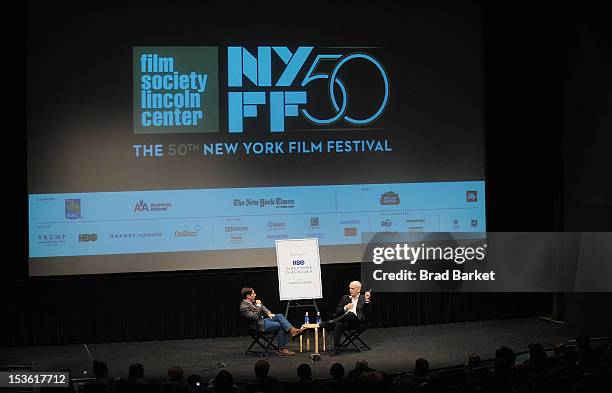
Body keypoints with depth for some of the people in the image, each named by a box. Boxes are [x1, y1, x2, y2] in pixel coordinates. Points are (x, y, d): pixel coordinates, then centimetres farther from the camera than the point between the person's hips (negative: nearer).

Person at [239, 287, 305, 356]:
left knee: (280, 316, -15)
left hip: (264, 319, 9)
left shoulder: (253, 301, 12)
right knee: (281, 326, -21)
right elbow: (255, 317, -23)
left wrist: (268, 313, 3)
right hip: (260, 325, -9)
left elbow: (263, 307, 21)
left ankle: (293, 330, -30)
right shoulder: (244, 307, -16)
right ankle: (282, 349, -19)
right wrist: (258, 306, -22)